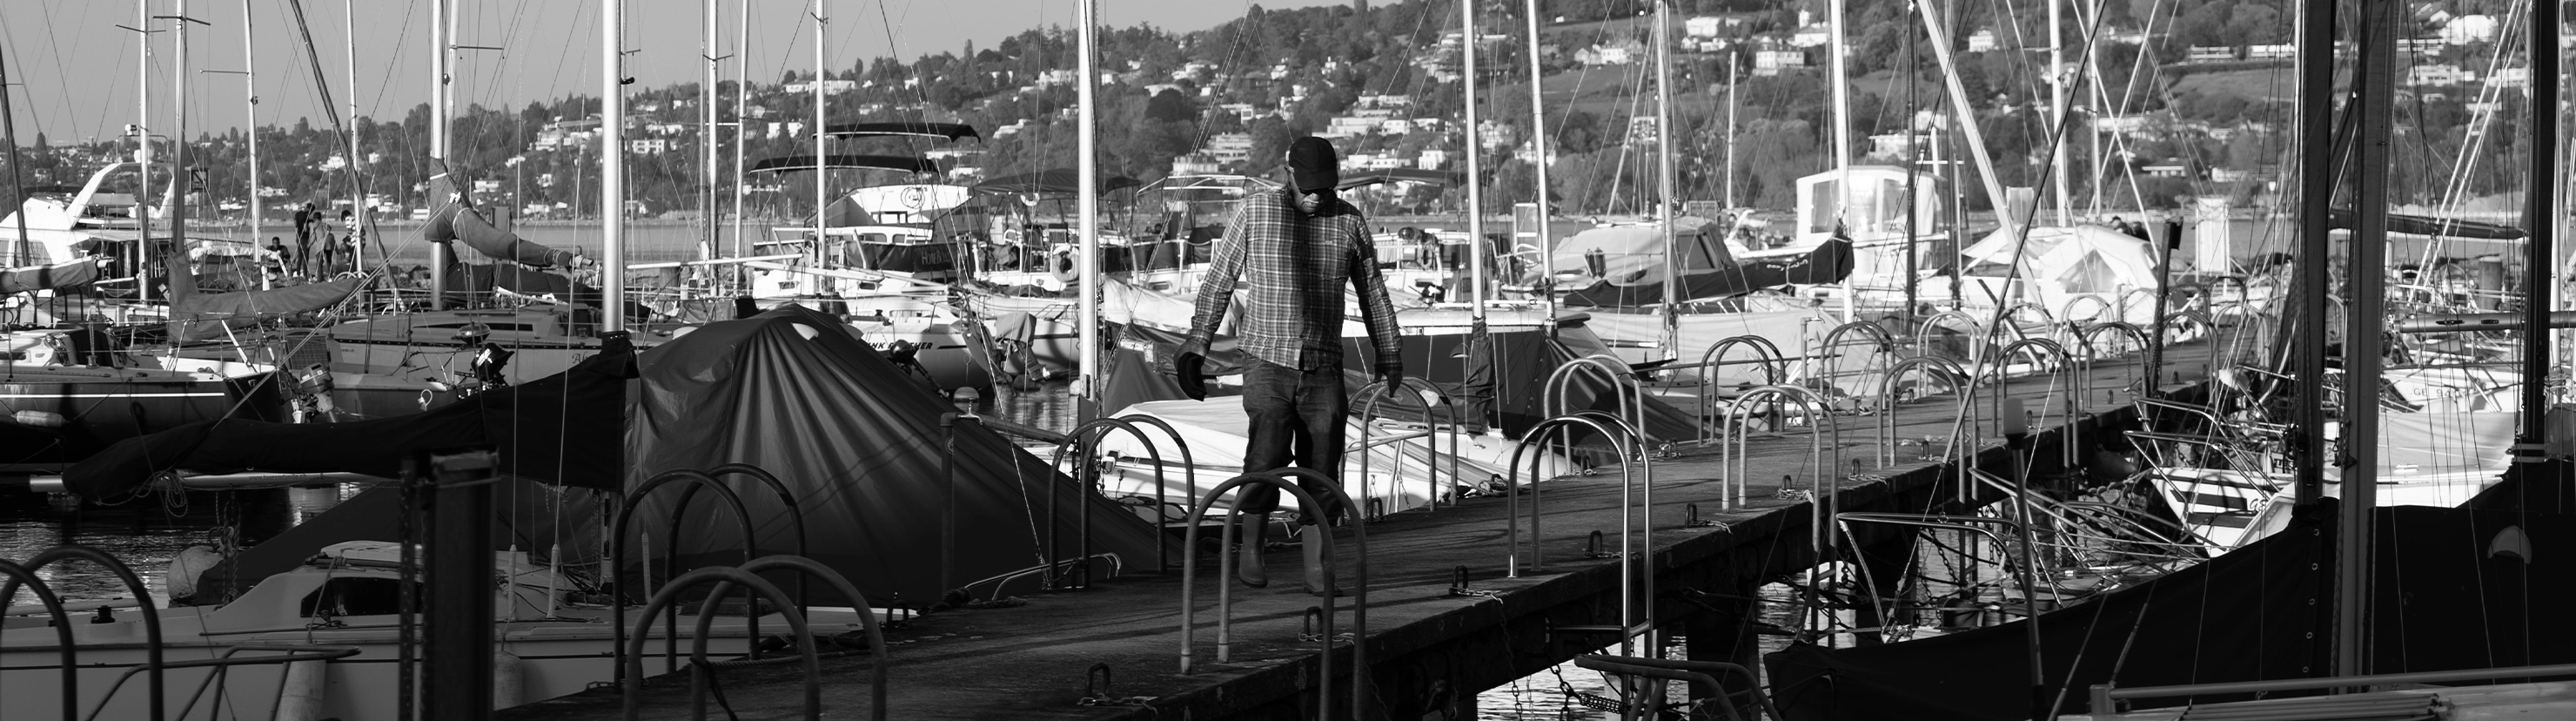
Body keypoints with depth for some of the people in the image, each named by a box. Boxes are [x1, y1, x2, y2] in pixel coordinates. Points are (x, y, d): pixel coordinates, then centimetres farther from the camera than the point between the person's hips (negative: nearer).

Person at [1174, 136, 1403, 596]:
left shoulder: (1349, 222, 7)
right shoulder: (1254, 211, 1)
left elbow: (1373, 292, 17)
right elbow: (1219, 280, 6)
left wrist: (1389, 355, 20)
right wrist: (1196, 344, 3)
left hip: (1324, 368, 3)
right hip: (1268, 360, -3)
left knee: (1321, 469, 0)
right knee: (1269, 447, -21)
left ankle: (1317, 572, 6)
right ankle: (1250, 550, -9)